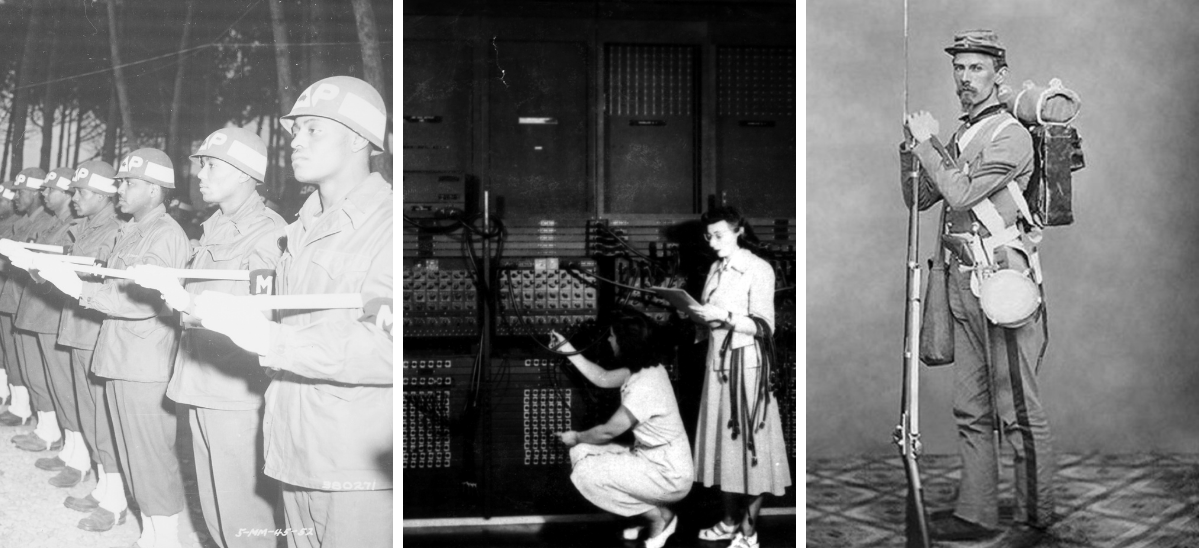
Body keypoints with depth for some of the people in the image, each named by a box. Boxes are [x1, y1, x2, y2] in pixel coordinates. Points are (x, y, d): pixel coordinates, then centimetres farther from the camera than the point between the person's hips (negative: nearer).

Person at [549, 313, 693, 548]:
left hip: (669, 476, -10)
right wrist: (566, 348, 15)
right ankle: (655, 511, 10)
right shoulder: (644, 368, 1)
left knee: (585, 473, -18)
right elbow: (603, 378, 15)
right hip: (653, 459, 10)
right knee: (582, 453, 6)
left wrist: (576, 437, 1)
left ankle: (659, 516, -2)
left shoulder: (644, 386, -27)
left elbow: (608, 431, -18)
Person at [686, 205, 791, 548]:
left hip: (746, 364, -7)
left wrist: (724, 316, -22)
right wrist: (698, 315, 1)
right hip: (718, 361, 7)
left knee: (750, 441, -3)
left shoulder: (758, 269, -9)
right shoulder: (716, 269, 12)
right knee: (723, 438, 10)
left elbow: (765, 326, -14)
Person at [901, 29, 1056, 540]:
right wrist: (912, 148, 4)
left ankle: (1038, 516, 8)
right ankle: (976, 514, 15)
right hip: (963, 279, 8)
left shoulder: (1010, 135, -8)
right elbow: (917, 199, 19)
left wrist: (928, 144, -7)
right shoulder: (959, 135, 18)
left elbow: (961, 194, -18)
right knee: (971, 410, 9)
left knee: (1019, 409, -2)